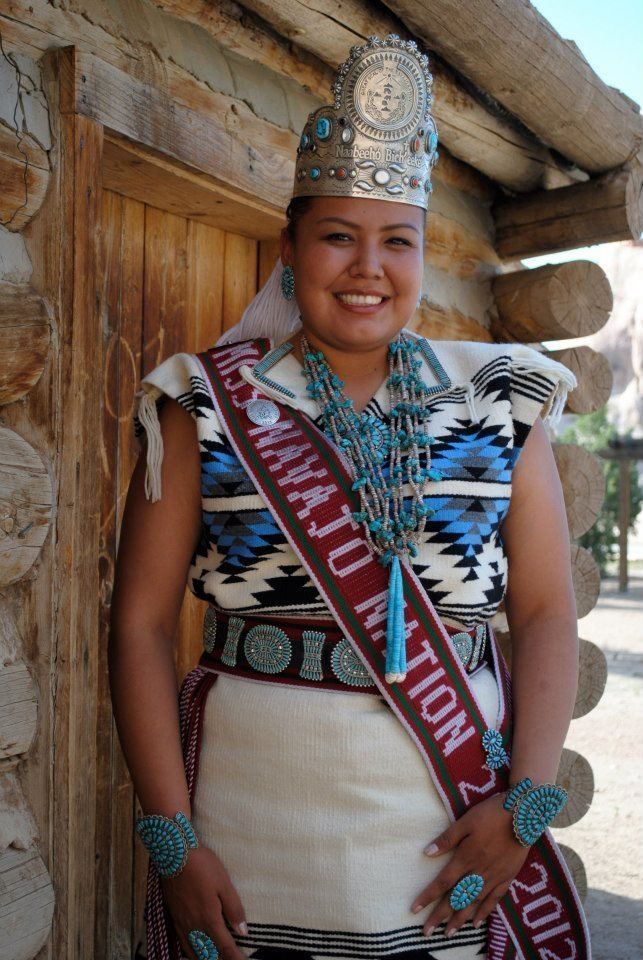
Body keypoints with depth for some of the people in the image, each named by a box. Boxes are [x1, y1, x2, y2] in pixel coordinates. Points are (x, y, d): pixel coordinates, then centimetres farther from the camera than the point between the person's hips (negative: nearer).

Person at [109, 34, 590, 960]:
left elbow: (547, 611, 0)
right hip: (249, 834, -1)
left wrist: (528, 800, -10)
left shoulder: (501, 404, 2)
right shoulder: (209, 406, -3)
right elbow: (143, 618, -5)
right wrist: (172, 837, -9)